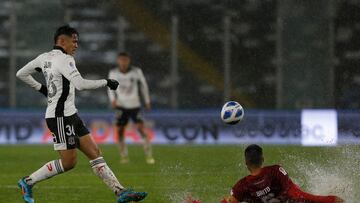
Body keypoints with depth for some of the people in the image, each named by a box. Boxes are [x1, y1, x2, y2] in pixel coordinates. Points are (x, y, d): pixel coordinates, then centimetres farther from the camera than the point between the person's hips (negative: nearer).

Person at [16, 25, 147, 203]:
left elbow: (21, 74, 20)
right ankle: (28, 182, 6)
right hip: (60, 116, -10)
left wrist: (40, 88, 22)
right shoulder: (64, 59, -15)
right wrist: (106, 82, -13)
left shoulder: (44, 58, 12)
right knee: (68, 162, -6)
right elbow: (80, 84, -25)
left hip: (70, 115, 10)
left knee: (94, 153, 4)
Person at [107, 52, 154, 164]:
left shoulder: (136, 71, -8)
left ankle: (149, 155, -5)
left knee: (141, 128, -13)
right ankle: (124, 156, 11)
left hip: (134, 105, -2)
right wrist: (113, 100, -7)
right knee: (119, 129, -5)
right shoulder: (113, 73, -4)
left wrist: (147, 101, 14)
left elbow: (143, 85, 8)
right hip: (121, 105, 2)